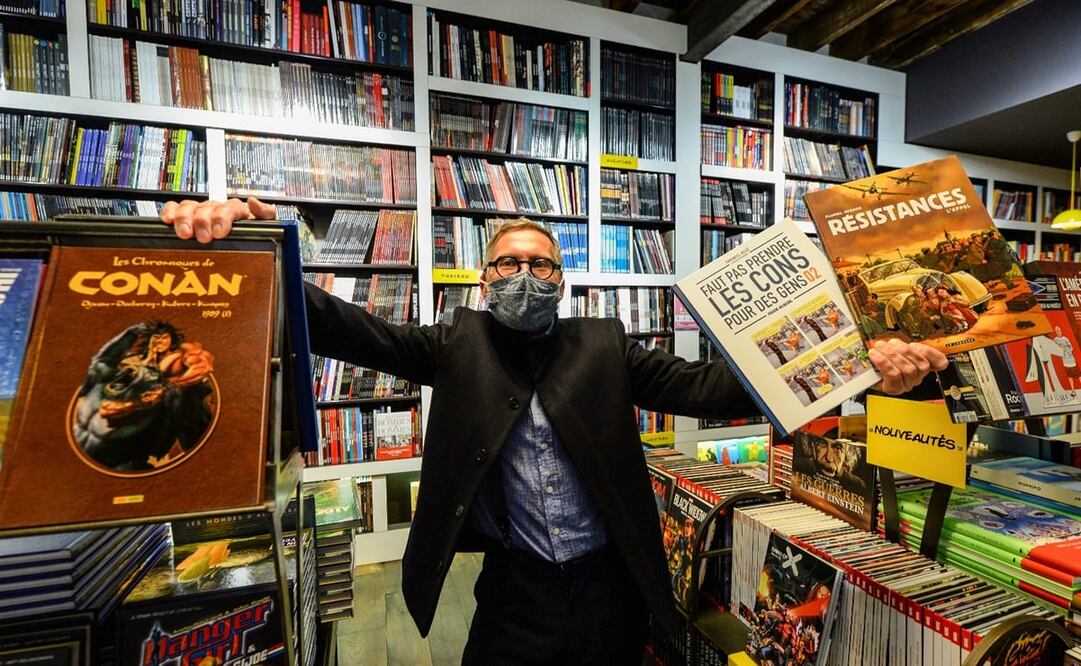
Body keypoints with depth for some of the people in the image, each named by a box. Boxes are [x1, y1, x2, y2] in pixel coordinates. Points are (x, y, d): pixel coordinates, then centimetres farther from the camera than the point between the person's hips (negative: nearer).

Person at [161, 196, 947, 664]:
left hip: (614, 586, 2)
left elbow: (700, 385, -8)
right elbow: (356, 331, -13)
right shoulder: (459, 345, -4)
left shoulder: (603, 344, -2)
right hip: (515, 590, -1)